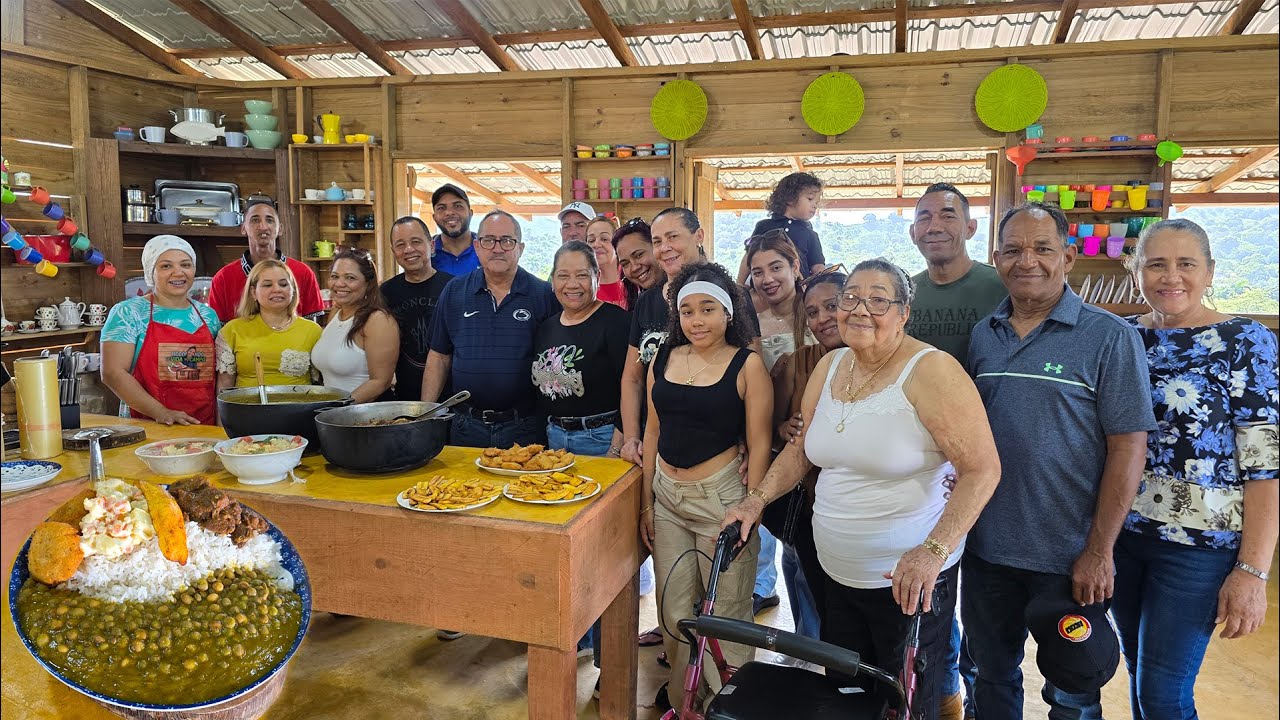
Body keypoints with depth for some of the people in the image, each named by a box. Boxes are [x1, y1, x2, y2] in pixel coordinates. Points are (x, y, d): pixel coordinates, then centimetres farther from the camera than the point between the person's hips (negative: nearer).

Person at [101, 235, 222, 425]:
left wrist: (222, 419, 6)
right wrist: (161, 412, -14)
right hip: (145, 427, -3)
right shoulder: (128, 313, 2)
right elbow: (112, 372, -5)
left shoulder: (209, 315, 13)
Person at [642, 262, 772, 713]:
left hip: (721, 495, -4)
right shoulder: (664, 359, 6)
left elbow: (759, 443, -8)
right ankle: (680, 698, 32)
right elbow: (653, 431, 11)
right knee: (674, 609, 13)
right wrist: (646, 501, 10)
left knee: (727, 610, 5)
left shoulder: (746, 365, -7)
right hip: (666, 494, 5)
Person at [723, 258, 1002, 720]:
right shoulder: (829, 367, 5)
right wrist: (758, 500, 2)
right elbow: (801, 449, 15)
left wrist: (933, 549, -30)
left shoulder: (930, 371, -16)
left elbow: (982, 469, -21)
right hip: (838, 576, 6)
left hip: (910, 579, -6)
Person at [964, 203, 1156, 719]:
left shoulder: (1109, 337, -9)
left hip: (1068, 559, -4)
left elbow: (1128, 447, -11)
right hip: (986, 548, 4)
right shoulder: (982, 335, 5)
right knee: (992, 678, 20)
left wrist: (1098, 552, -14)